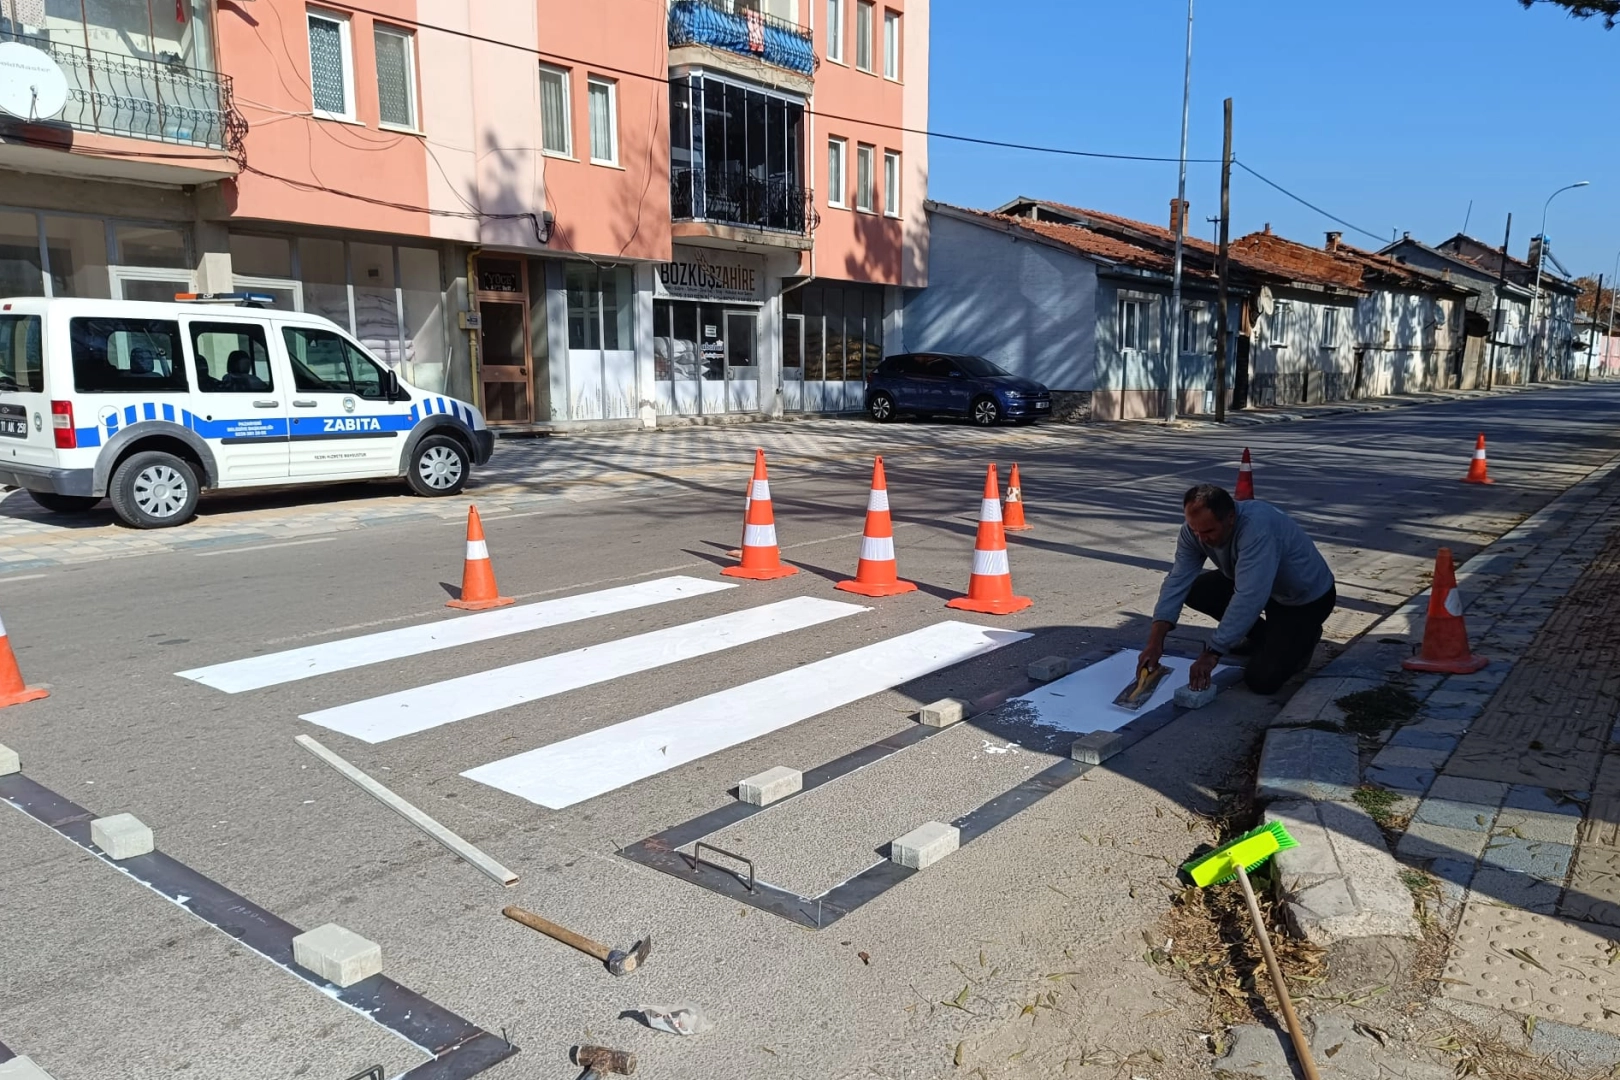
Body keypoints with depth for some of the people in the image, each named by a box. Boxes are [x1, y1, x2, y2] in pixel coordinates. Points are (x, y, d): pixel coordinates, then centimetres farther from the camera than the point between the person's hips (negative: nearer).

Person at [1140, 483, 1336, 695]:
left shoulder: (1258, 528, -40)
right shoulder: (1197, 528, -18)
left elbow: (1248, 599, -43)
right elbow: (1177, 581, -21)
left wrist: (1212, 653, -42)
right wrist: (1156, 641, -31)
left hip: (1306, 597, -7)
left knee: (1262, 680, -17)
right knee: (1196, 590, -10)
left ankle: (1304, 636, 13)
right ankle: (1261, 635, 12)